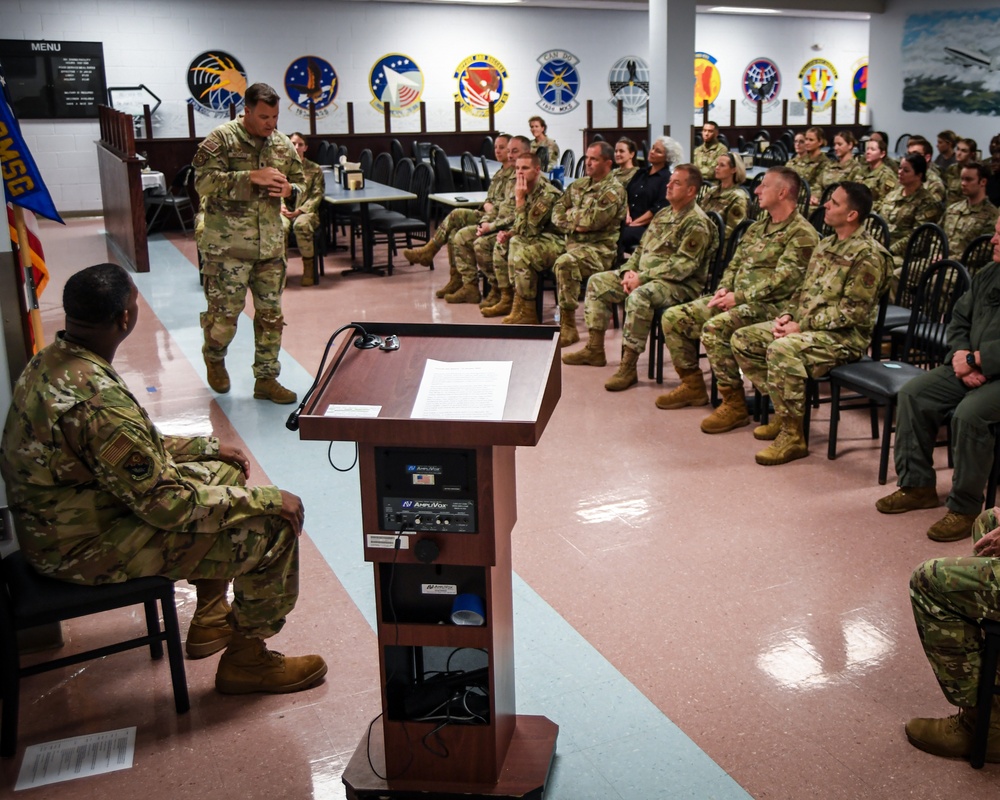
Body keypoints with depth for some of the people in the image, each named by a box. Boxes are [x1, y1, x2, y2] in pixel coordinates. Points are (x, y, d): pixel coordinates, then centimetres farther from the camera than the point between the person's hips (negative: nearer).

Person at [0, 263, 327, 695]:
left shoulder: (52, 360, -1)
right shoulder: (98, 400, -32)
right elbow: (169, 506, -26)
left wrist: (206, 447, 11)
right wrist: (266, 500, -17)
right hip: (87, 549, -10)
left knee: (226, 470, 21)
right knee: (274, 524, -11)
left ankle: (211, 619, 31)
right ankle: (246, 659, 9)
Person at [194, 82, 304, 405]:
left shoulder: (283, 144, 9)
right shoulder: (221, 139, -7)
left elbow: (300, 182, 20)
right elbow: (203, 181, -17)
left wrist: (287, 189, -5)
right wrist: (253, 177, -22)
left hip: (271, 244, 5)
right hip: (228, 245, -5)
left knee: (271, 313, 8)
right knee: (224, 311, -2)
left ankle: (266, 379, 19)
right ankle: (214, 358, 29)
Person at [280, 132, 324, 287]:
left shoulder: (315, 169, 8)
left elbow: (317, 195, 1)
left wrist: (299, 211, -12)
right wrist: (281, 206, -12)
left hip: (306, 211, -1)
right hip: (284, 210, 1)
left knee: (301, 224, -37)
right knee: (280, 227, -34)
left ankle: (309, 267, -19)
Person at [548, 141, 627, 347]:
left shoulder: (613, 191, -9)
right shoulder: (579, 184, 18)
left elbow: (591, 221, -19)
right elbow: (557, 209, 13)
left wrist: (570, 215, -1)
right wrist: (573, 225, -7)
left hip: (599, 248, -8)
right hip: (573, 242, 8)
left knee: (565, 263, -37)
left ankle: (568, 326, -29)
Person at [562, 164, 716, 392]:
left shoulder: (696, 223, -12)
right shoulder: (663, 214, 17)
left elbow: (683, 265, -22)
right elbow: (641, 248, 21)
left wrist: (642, 278, -23)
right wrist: (629, 270, -1)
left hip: (680, 285, -10)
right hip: (644, 276, 10)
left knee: (638, 297, -39)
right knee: (598, 282, 8)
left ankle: (628, 367, -32)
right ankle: (595, 350, 10)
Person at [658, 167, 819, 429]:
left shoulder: (802, 233, -9)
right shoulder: (757, 228, 20)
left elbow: (783, 279, -19)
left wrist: (739, 297, -20)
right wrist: (724, 290, 0)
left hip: (769, 306, -9)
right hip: (736, 299, 9)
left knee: (715, 327, -35)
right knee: (673, 317, -1)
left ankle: (734, 405, -24)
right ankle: (692, 385, 11)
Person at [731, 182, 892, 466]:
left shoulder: (868, 256, -14)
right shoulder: (826, 245, 14)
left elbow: (852, 312, -19)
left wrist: (802, 326, -19)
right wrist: (786, 316, 1)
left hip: (844, 336, -10)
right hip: (805, 326, 10)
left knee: (783, 349, -36)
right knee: (744, 339, 1)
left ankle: (793, 436, -25)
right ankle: (783, 412, 7)